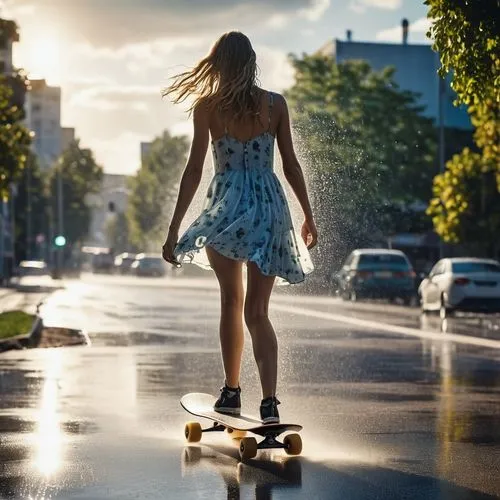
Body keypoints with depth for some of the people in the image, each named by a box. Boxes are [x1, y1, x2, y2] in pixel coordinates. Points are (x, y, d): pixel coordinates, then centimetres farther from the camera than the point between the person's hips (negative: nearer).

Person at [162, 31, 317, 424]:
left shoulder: (208, 106, -2)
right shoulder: (275, 104, 3)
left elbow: (194, 170, -5)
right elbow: (291, 164, 6)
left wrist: (174, 229, -2)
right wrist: (309, 216, 16)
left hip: (226, 208, -1)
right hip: (270, 207, 1)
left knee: (231, 301, 18)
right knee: (257, 311, 1)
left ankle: (232, 391, 20)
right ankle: (270, 402, -14)